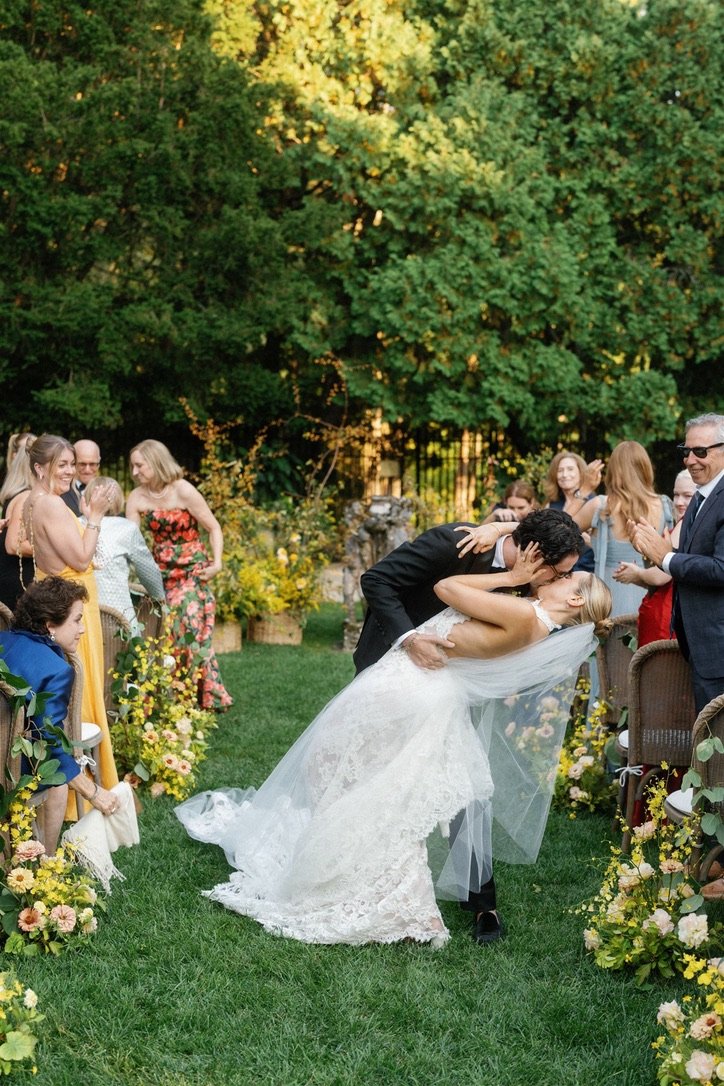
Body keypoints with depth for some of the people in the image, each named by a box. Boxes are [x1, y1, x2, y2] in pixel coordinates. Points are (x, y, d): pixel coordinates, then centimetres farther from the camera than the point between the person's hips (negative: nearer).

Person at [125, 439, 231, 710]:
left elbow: (214, 528, -8)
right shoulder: (136, 498, -1)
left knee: (189, 630, -11)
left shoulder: (183, 491, -13)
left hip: (192, 571, -5)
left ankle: (206, 697, -1)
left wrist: (216, 563, -17)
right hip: (161, 573, 5)